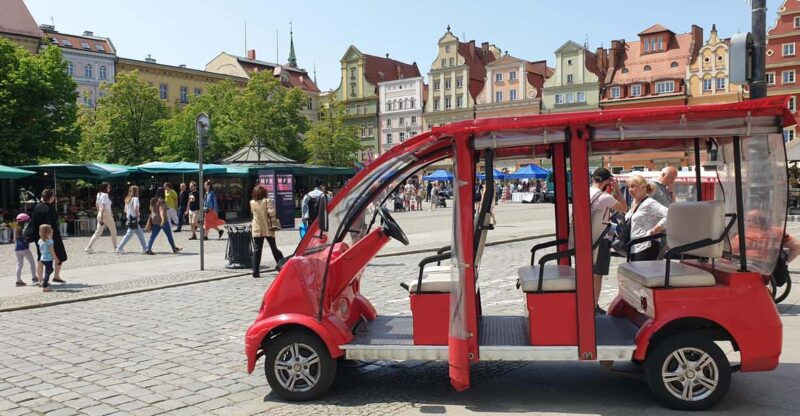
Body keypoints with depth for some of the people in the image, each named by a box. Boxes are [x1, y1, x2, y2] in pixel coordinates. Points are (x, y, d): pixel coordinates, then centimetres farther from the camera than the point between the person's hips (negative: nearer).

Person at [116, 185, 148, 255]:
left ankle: (145, 249, 13)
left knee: (140, 234, 12)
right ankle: (120, 249, 1)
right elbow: (136, 208, -24)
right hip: (134, 220, -9)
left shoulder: (128, 199, 14)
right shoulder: (135, 198, -11)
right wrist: (138, 215, -10)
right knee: (129, 235, -3)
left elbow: (125, 210, 17)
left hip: (129, 218, 9)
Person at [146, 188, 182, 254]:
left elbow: (151, 210, 18)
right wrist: (163, 219, -36)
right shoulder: (162, 201, -14)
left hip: (154, 221, 7)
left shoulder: (153, 201, 10)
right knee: (169, 235, 7)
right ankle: (174, 248, 16)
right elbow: (162, 210, -26)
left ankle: (148, 249, -8)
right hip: (162, 220, -7)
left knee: (153, 236, 4)